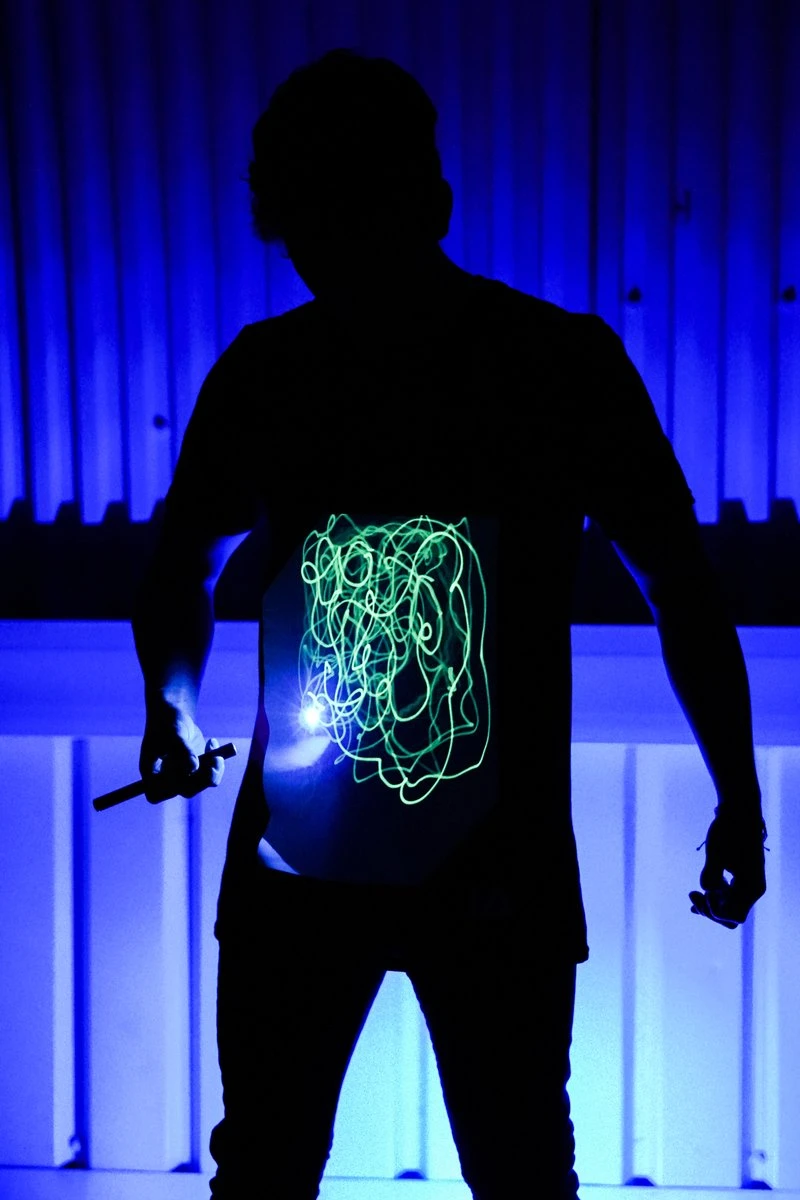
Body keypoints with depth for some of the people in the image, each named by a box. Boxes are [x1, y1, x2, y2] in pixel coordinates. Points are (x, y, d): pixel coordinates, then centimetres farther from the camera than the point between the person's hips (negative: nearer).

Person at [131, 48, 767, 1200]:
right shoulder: (262, 373, 0)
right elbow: (185, 563, 14)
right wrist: (173, 700, -3)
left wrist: (738, 800, 1)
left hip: (500, 872, -1)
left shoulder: (564, 365, -6)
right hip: (297, 860, 2)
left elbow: (680, 586, 1)